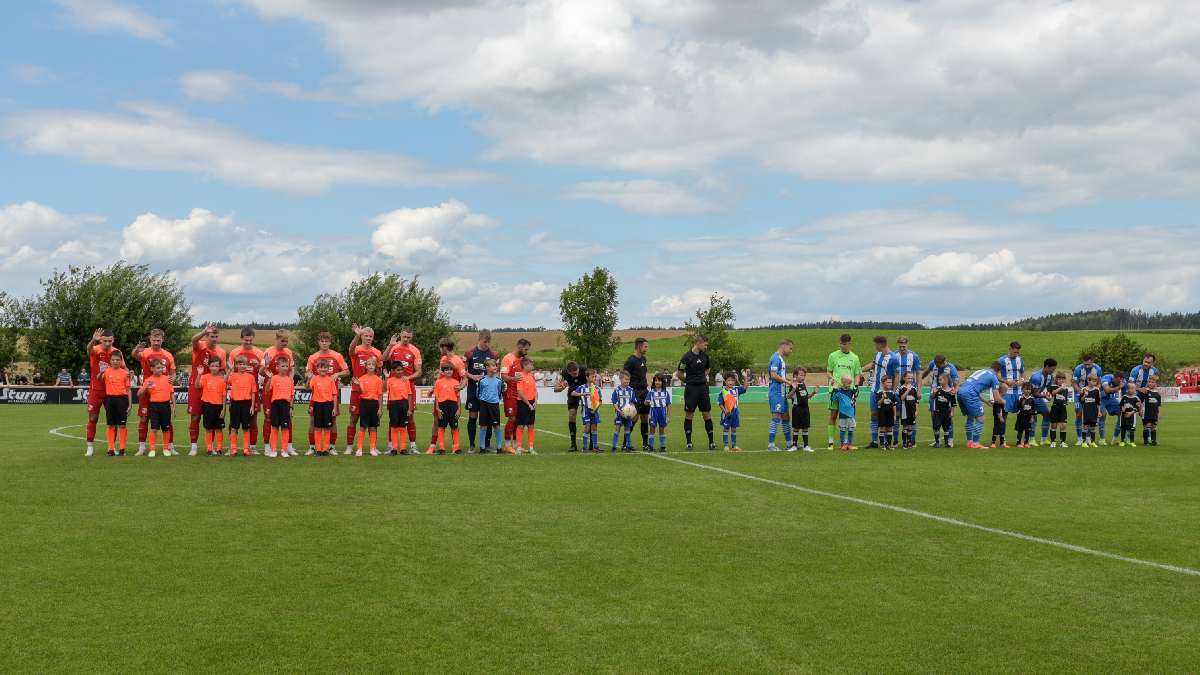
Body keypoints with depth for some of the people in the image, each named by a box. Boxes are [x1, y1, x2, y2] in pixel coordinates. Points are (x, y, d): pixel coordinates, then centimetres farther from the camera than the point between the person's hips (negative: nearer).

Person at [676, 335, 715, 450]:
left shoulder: (704, 355, 7)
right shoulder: (687, 356, -9)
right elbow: (679, 373, -5)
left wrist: (703, 377, 11)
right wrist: (689, 381, 3)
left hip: (703, 387, 5)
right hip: (691, 388, -4)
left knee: (707, 414, 3)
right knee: (689, 415, 1)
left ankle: (711, 441, 8)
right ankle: (689, 442, 8)